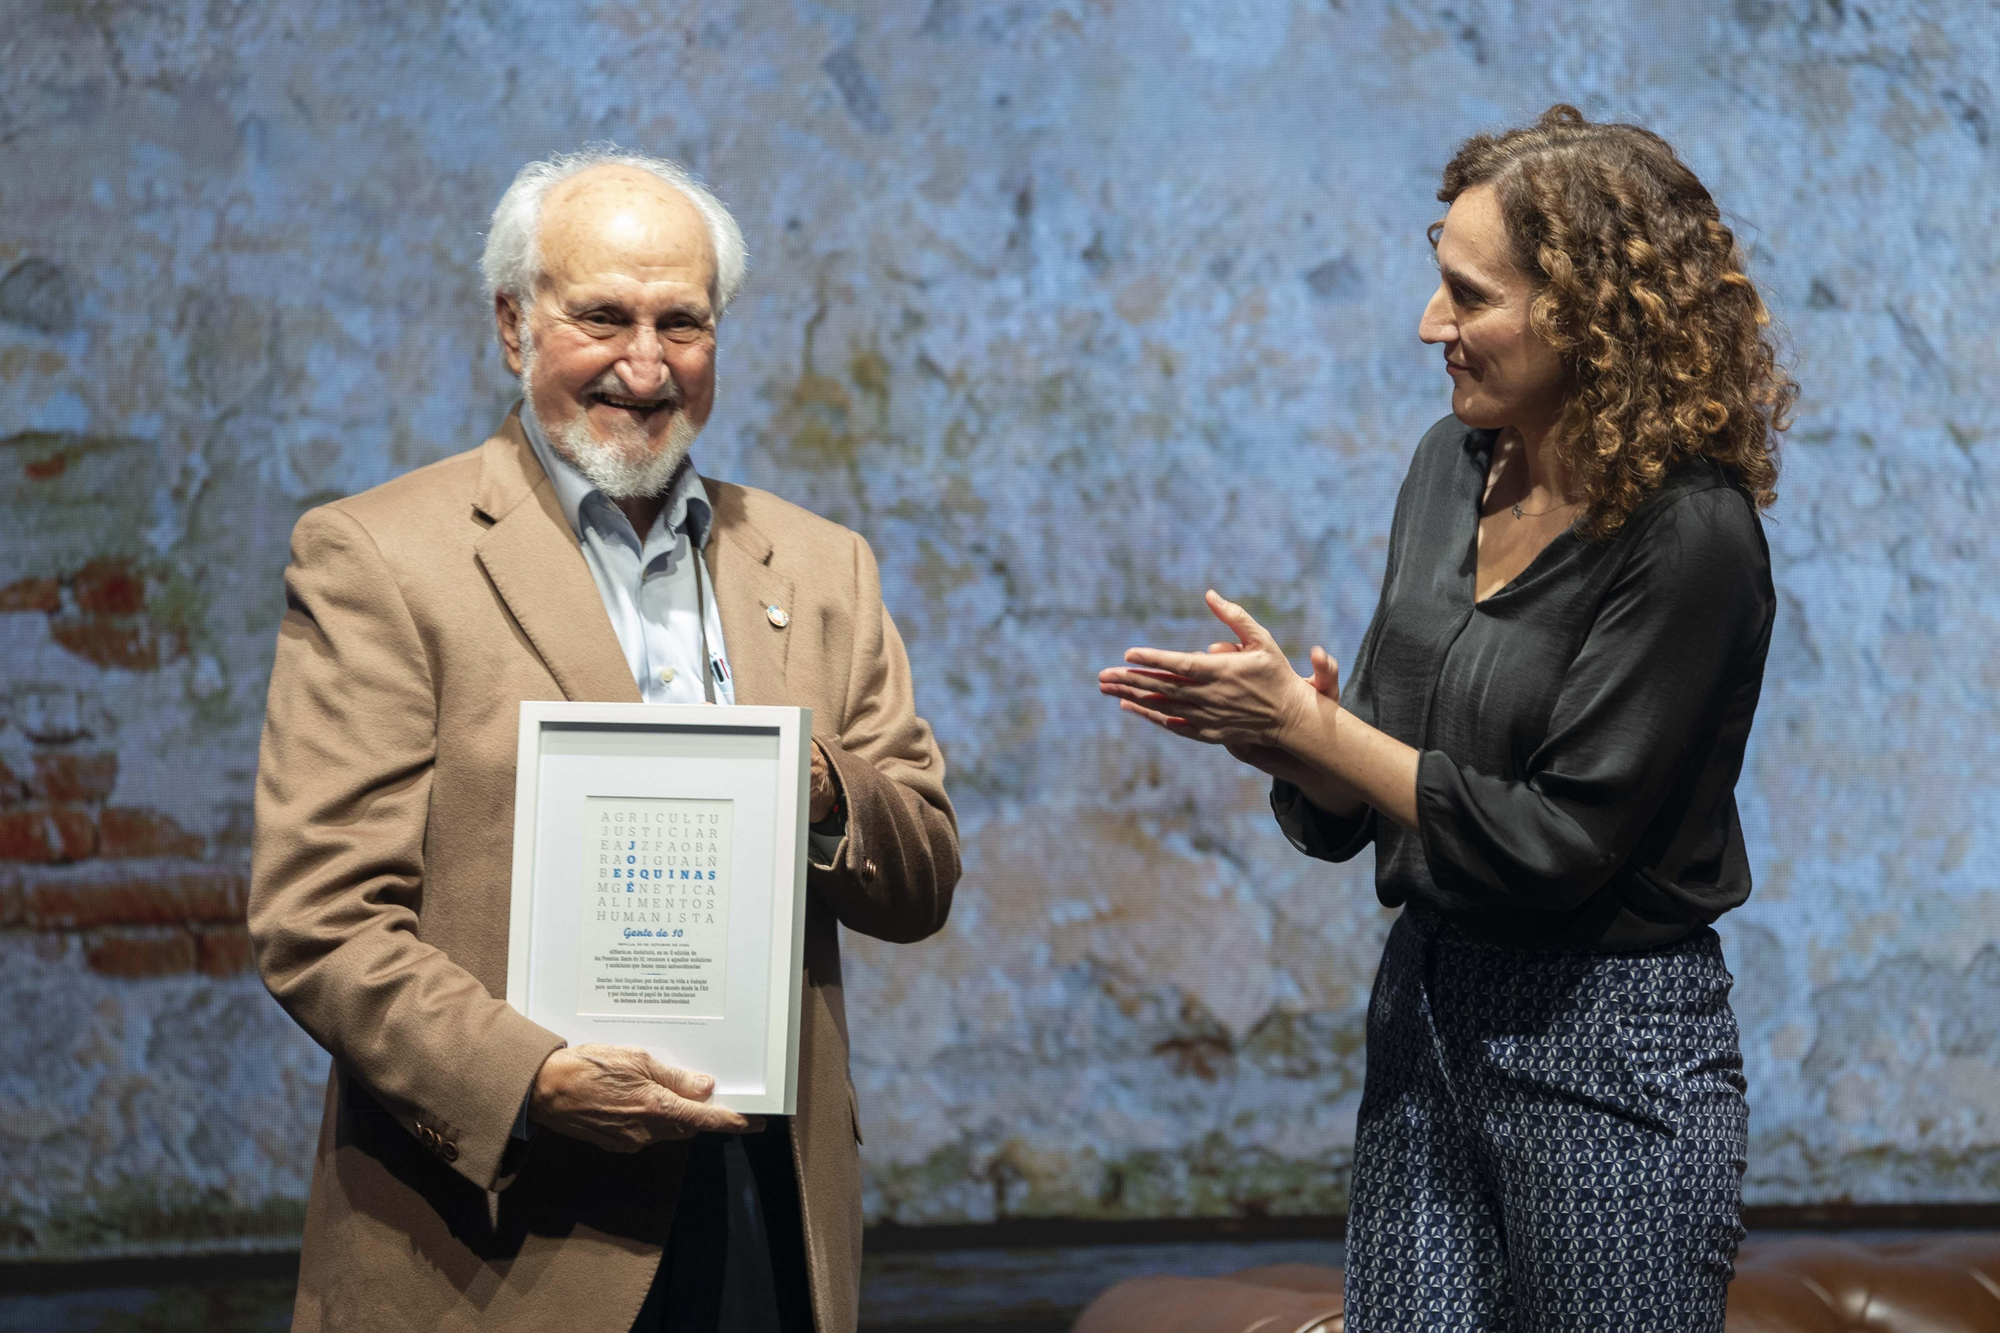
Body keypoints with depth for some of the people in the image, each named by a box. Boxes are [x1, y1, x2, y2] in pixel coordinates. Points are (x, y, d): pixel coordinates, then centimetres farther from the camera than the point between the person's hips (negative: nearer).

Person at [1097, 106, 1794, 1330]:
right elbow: (1355, 809, 11)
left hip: (1609, 1055, -6)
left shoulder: (1690, 536, -17)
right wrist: (1281, 729, -12)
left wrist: (1304, 726, -15)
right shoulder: (1456, 464, 5)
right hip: (1428, 1011, 7)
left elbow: (1557, 840, -18)